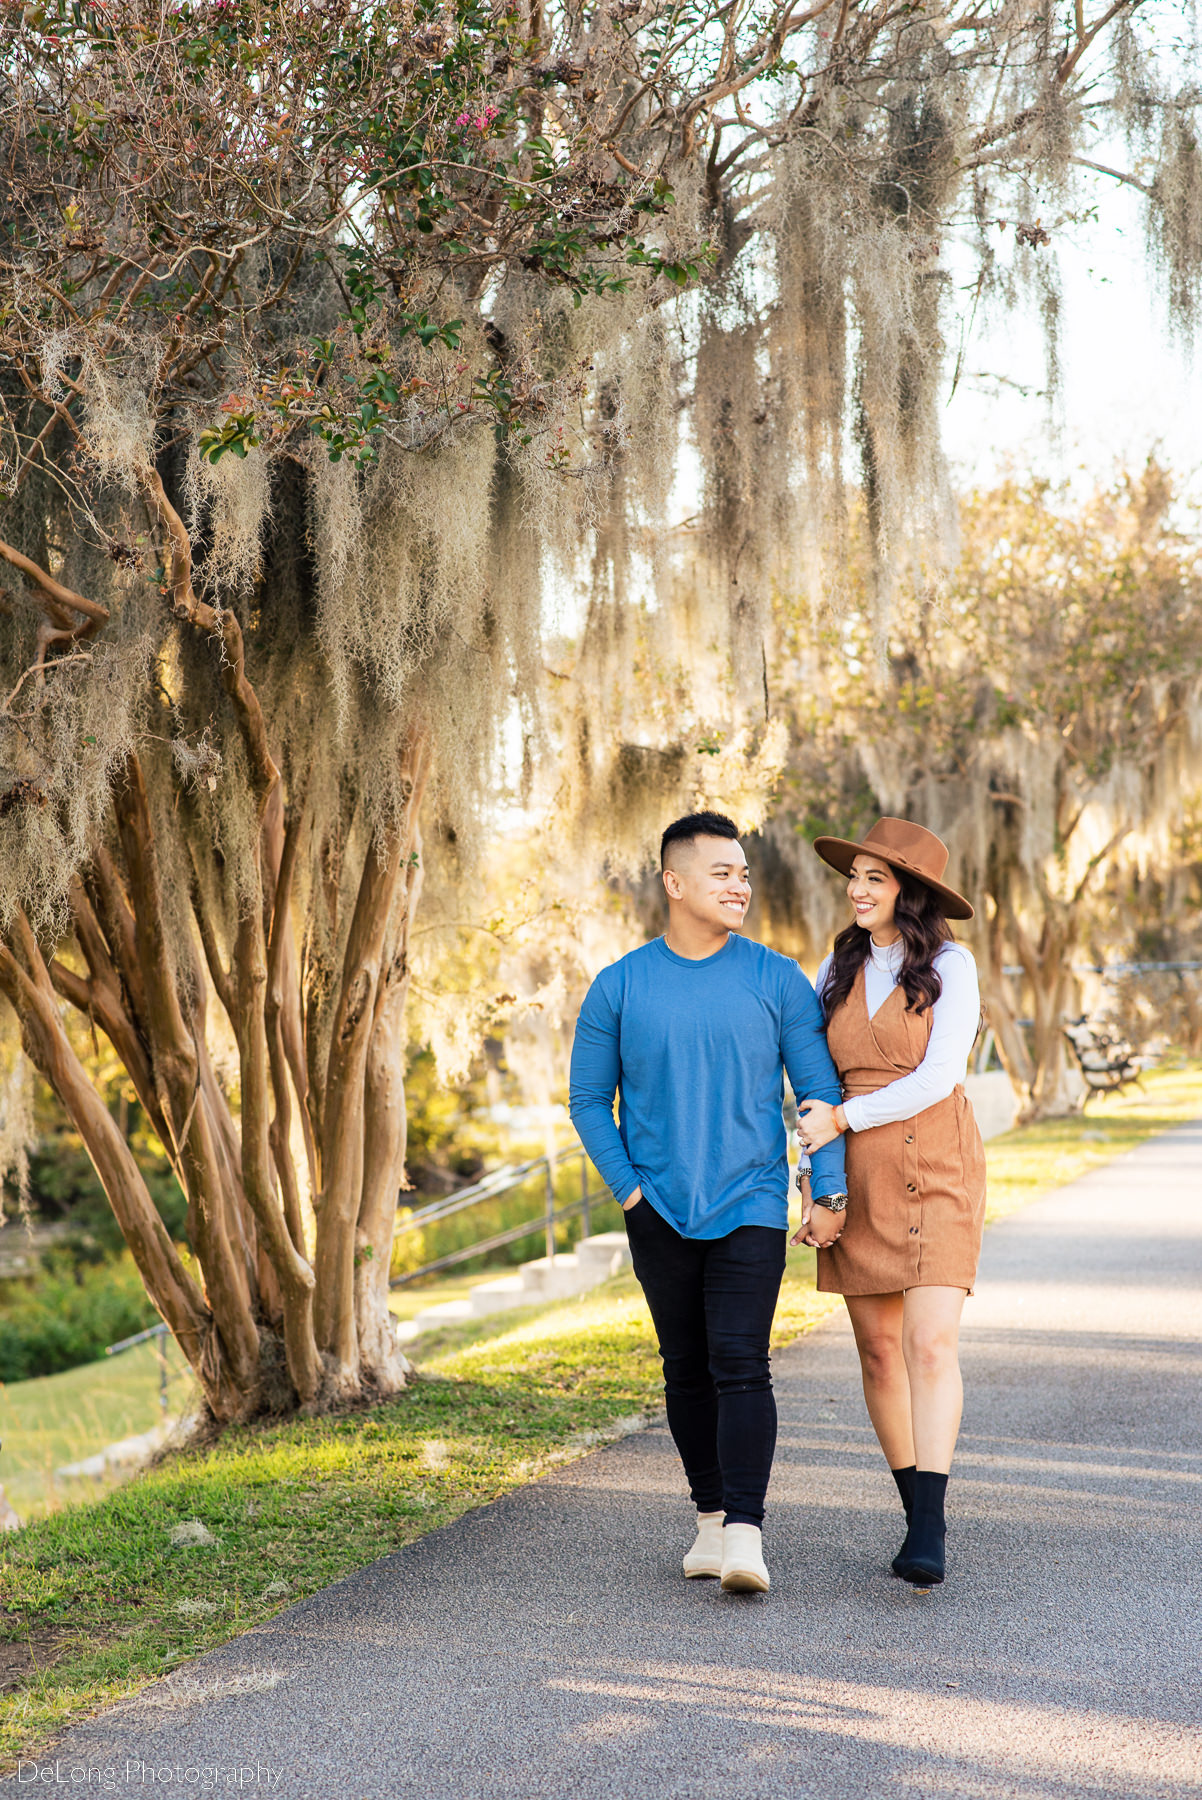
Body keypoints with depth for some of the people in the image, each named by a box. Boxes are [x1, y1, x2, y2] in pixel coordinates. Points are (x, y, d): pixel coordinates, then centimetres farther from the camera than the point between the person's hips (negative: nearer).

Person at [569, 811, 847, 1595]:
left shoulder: (777, 979, -2)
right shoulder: (619, 987, 0)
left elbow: (821, 1089, 1)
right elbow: (589, 1099, 7)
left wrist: (832, 1192, -5)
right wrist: (627, 1188, -2)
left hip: (750, 1207, -2)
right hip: (660, 1214, 2)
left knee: (741, 1365, -13)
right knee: (687, 1369, 10)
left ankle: (745, 1535, -16)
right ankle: (711, 1517, 23)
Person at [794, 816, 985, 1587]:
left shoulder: (951, 964, -6)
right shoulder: (841, 967, 9)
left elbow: (939, 1076, -15)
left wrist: (844, 1119, -16)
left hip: (937, 1174, -5)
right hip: (857, 1178, 5)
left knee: (932, 1348, -16)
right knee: (879, 1350, 6)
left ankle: (929, 1541, -18)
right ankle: (922, 1516, 21)